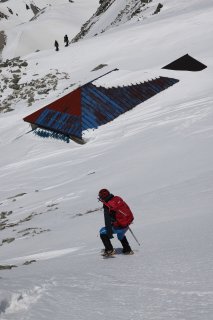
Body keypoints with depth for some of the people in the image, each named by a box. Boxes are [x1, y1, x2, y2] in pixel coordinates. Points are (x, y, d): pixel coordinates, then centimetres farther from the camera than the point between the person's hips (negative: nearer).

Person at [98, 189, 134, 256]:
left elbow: (108, 221, -19)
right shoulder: (118, 199, 2)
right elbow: (126, 208, 16)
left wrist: (109, 233, -16)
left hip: (120, 226, -7)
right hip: (127, 223, 7)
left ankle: (110, 250, 8)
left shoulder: (107, 207, -18)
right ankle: (127, 250, 41)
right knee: (120, 235, 37)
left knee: (103, 232, 9)